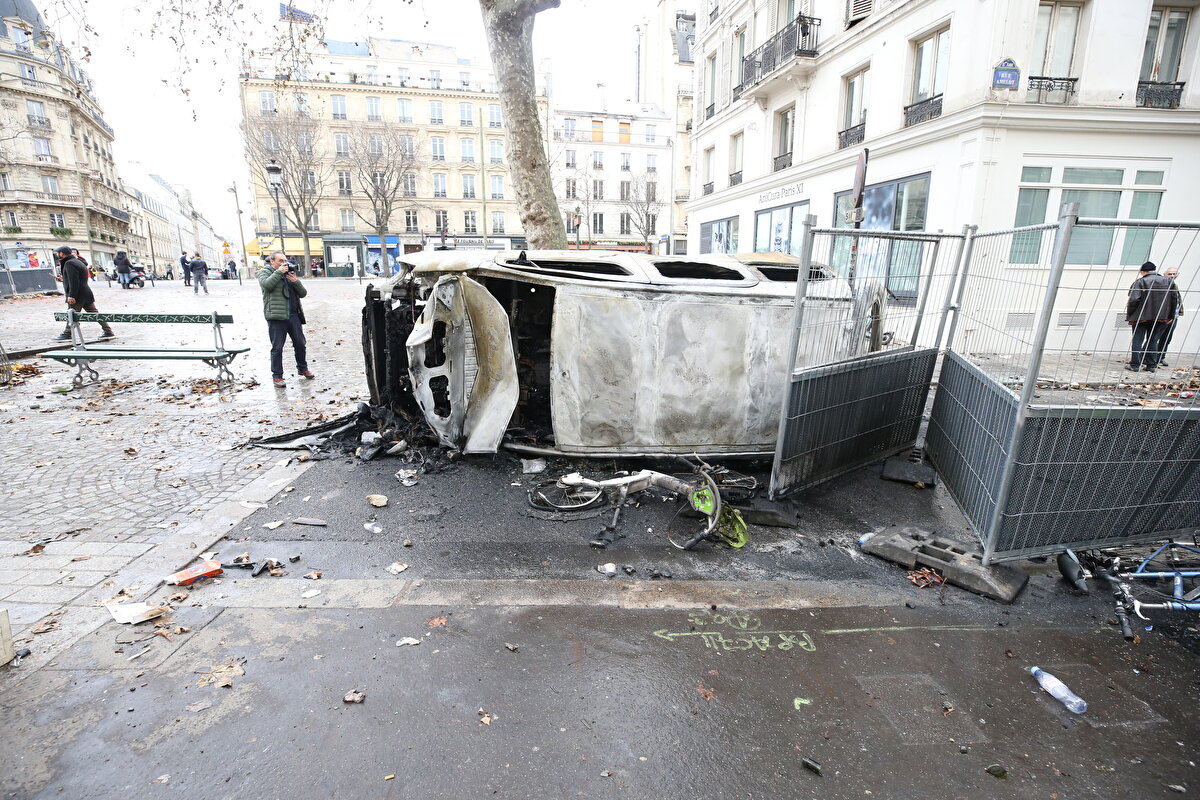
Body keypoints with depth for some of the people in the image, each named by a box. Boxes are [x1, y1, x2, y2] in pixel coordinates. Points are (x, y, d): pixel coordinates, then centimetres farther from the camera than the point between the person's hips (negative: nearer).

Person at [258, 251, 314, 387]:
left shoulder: (289, 274, 19)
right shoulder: (265, 273, 5)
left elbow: (303, 293, 13)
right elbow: (266, 285, -18)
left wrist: (296, 281, -3)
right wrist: (279, 272, -11)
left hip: (293, 315, 5)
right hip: (276, 316, -5)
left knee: (300, 344, 11)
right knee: (277, 348, -2)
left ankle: (302, 368, 30)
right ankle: (277, 376, 6)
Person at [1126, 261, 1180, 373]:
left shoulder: (1140, 282, -8)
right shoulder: (1169, 281, 7)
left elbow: (1134, 300, -16)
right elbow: (1176, 298, 8)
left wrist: (1129, 315, -6)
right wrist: (1171, 316, 14)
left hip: (1141, 317, -4)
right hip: (1161, 317, 4)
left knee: (1137, 341, 2)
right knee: (1153, 340, 12)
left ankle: (1135, 365, 1)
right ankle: (1152, 365, 13)